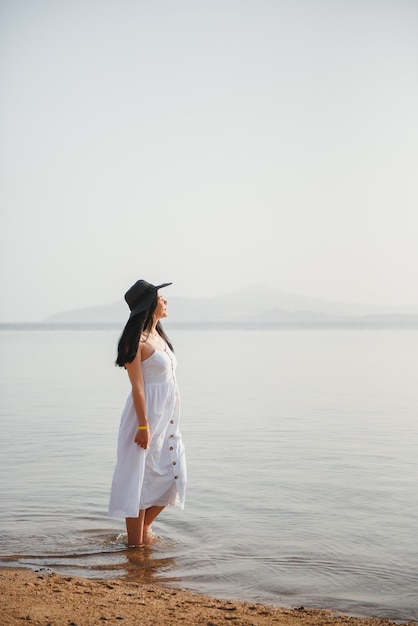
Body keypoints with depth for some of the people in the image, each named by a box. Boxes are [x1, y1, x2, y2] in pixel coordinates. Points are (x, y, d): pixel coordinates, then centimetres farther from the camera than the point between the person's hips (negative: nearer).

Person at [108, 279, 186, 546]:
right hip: (148, 414, -9)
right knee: (140, 477, 1)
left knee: (172, 476, 12)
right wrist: (143, 424, -19)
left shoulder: (159, 335, 14)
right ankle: (135, 541, 11)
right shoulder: (137, 341, -13)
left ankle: (145, 527, 29)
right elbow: (137, 386, -16)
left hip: (168, 417, 9)